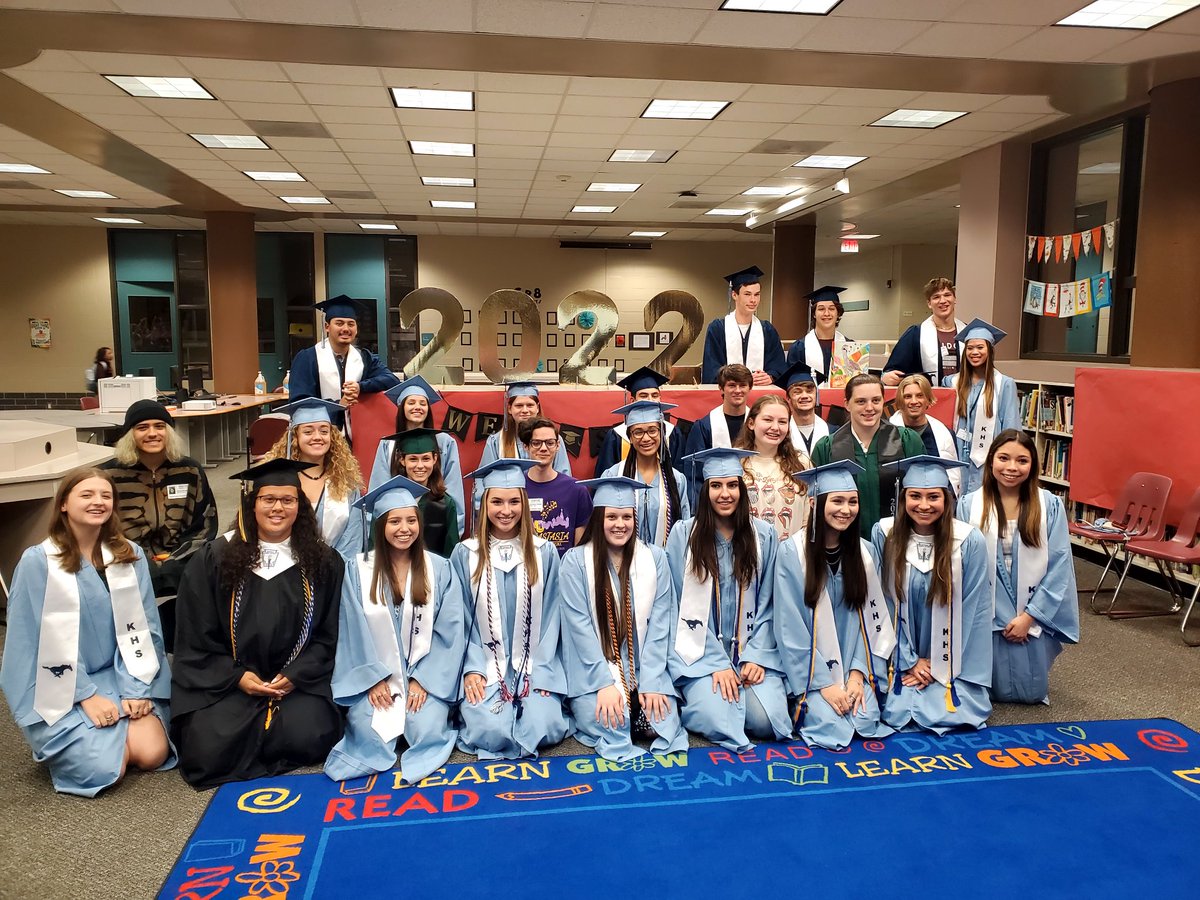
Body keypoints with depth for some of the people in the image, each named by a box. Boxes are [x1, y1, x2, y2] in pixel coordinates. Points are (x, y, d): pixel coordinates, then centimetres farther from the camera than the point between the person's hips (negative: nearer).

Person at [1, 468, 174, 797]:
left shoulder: (131, 555, 1)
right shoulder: (38, 561, -10)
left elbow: (144, 627, 1)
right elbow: (40, 640, -10)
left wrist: (136, 688, -9)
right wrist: (87, 696, -15)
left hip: (118, 677, 3)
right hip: (61, 690, -3)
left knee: (152, 754, -17)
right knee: (106, 768, -19)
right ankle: (56, 742, 14)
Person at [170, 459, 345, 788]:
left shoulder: (324, 562, 4)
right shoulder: (215, 558, 3)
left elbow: (329, 635, 4)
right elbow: (196, 637, 4)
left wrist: (295, 675, -10)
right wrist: (236, 676, -9)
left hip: (299, 679, 0)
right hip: (222, 680, 0)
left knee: (306, 739, -24)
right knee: (210, 751, -21)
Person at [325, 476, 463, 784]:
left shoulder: (438, 568, -2)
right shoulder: (358, 569, -2)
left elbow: (450, 631, -3)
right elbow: (354, 630, -1)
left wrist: (423, 679, -8)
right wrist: (373, 678, -8)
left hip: (425, 676, 0)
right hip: (374, 676, 0)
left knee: (427, 732, -21)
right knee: (369, 735, -21)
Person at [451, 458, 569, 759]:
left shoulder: (544, 552, 3)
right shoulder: (465, 554, 2)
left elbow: (551, 616, 3)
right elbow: (461, 619, 3)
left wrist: (540, 671, -7)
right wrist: (471, 669, -8)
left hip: (535, 667, 1)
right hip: (484, 667, 0)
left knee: (542, 729, -21)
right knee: (491, 732, -23)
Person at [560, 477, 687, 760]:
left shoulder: (655, 559, 2)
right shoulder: (575, 561, -6)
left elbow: (659, 624, -2)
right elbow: (579, 627, -10)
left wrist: (651, 682, -11)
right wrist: (605, 683, -17)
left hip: (644, 670, 2)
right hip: (594, 672, -2)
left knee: (664, 724, -19)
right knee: (611, 726, -26)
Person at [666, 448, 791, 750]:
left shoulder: (764, 535, 3)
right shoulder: (683, 533, -4)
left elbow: (768, 603, 5)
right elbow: (682, 605, -5)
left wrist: (757, 656, -8)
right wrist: (718, 663, -12)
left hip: (753, 650, 2)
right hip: (701, 653, -2)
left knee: (769, 722, -19)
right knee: (720, 723, -25)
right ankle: (700, 698, 9)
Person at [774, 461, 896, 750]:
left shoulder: (865, 552, 3)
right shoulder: (791, 551, -10)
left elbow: (871, 617, 5)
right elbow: (790, 626, -10)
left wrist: (858, 672, -7)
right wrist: (824, 683, -13)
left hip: (854, 668, 3)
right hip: (811, 670, -3)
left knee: (866, 721, -19)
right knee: (831, 726, -22)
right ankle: (806, 704, 8)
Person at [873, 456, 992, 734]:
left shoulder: (969, 541, -12)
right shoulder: (884, 534, -9)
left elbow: (969, 610, -6)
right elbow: (885, 603, -3)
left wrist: (939, 667, -6)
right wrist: (910, 661, -5)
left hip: (950, 662, 0)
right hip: (903, 659, 0)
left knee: (952, 715, -17)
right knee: (900, 713, -18)